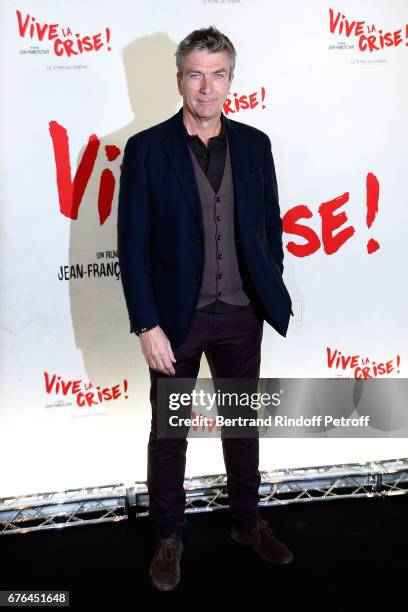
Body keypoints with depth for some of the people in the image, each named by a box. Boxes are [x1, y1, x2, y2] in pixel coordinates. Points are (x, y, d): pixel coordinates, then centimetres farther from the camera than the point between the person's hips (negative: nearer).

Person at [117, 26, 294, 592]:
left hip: (241, 315, 3)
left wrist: (271, 296, 7)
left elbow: (270, 226, 8)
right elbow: (133, 245, -9)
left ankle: (247, 522, 40)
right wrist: (147, 326, -13)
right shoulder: (146, 149, -7)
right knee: (168, 433, 12)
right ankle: (169, 536, 34)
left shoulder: (254, 145, 2)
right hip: (177, 317, -2)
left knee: (243, 423, 18)